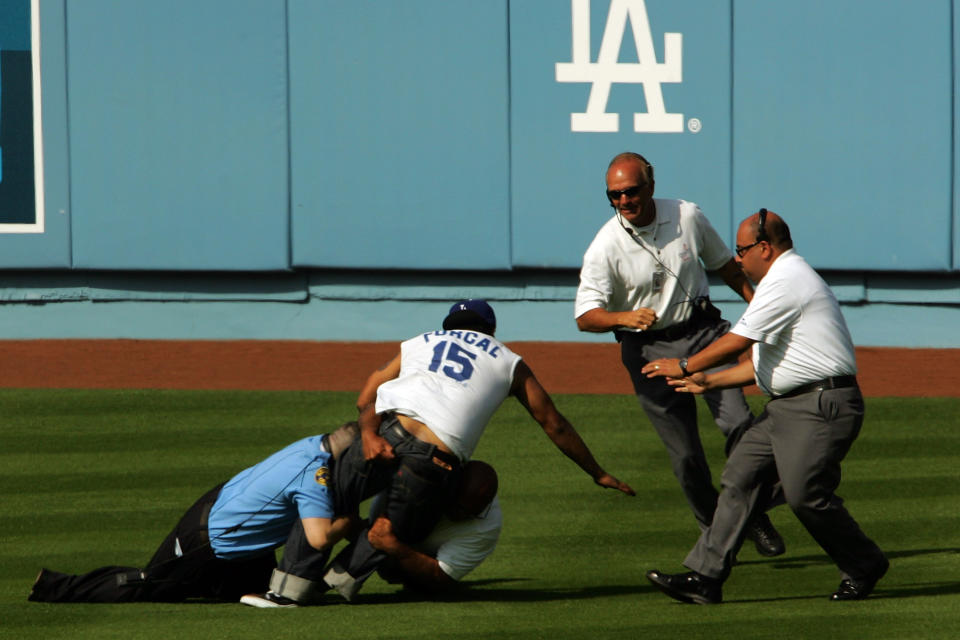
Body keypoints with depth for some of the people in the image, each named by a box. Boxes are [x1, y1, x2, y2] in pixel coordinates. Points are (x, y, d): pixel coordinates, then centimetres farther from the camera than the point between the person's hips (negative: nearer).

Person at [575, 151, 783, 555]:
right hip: (649, 350, -2)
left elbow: (725, 265, 16)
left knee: (738, 422, -15)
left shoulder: (688, 217, -2)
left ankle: (753, 517, 4)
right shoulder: (605, 247, -12)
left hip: (703, 331, 2)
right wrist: (625, 317, -37)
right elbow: (585, 316, -19)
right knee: (685, 454, -3)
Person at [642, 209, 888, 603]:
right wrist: (708, 382, 25)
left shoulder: (786, 282, -12)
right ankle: (705, 576, -1)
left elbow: (737, 342, -12)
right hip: (787, 407, 11)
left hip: (821, 407, -11)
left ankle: (864, 567, 8)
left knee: (805, 493, -13)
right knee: (739, 475, 2)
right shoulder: (785, 280, 22)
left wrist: (685, 367, 1)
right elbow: (764, 362, 25)